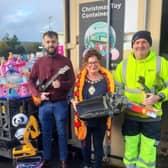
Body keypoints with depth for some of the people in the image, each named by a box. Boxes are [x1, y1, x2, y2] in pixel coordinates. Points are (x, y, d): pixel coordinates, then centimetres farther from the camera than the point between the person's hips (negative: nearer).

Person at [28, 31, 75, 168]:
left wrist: (61, 84, -23)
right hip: (44, 103, 2)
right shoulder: (39, 62, 5)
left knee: (62, 132, 7)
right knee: (46, 132, 14)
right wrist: (38, 95, -7)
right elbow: (31, 80, 7)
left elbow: (72, 81, -3)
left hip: (61, 103, -2)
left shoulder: (65, 61, -1)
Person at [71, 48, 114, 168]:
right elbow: (74, 95, 2)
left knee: (98, 145, 16)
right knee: (85, 144, 21)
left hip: (100, 120, -2)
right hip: (84, 118, 2)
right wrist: (74, 102, -18)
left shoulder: (107, 78, -8)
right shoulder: (80, 77, -4)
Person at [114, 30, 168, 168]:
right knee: (130, 152, 18)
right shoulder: (123, 64, 1)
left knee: (148, 155, 8)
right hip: (130, 116, 2)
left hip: (152, 117, -2)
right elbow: (117, 87, 9)